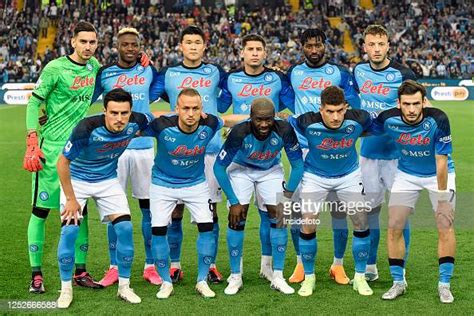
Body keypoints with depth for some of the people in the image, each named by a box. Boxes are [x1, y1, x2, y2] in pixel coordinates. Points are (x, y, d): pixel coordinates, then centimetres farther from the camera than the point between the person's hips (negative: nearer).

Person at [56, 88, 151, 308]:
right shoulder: (87, 129, -34)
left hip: (108, 181, 4)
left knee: (125, 228, -7)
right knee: (70, 230, -15)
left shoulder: (136, 122, -21)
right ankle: (66, 288, 3)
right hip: (76, 180, -3)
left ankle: (124, 286, 9)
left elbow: (154, 120, 6)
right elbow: (63, 162, -23)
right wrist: (71, 199, -17)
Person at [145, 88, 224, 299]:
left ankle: (202, 281, 11)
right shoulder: (162, 126, -29)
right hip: (163, 184, -1)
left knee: (207, 227, -6)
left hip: (196, 183, 2)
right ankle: (166, 282, 14)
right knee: (158, 230, -5)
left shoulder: (209, 124, -22)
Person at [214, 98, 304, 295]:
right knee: (237, 218, -11)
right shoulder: (240, 133, -35)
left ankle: (277, 276, 3)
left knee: (279, 216, -7)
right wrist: (233, 201, -21)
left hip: (271, 170, 2)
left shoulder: (284, 131, -31)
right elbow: (219, 167, -23)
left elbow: (297, 165, -15)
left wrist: (288, 196, -20)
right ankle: (235, 276, 2)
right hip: (241, 169, -2)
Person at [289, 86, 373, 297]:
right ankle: (309, 277, 13)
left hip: (348, 175, 2)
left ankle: (360, 277, 16)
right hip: (315, 176, -1)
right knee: (307, 226, -8)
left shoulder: (358, 119, -25)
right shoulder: (308, 123, -29)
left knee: (362, 224, -2)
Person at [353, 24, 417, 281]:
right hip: (368, 151, 4)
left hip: (397, 152, -4)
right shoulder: (358, 70, 4)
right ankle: (370, 267, 23)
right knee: (370, 209, 11)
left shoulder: (402, 74, -9)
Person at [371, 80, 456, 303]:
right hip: (406, 175, 2)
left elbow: (441, 161, -25)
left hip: (438, 174, -2)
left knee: (445, 227, -11)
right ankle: (398, 282, 11)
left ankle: (444, 285, 3)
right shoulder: (388, 119, -21)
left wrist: (442, 197, -21)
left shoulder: (438, 120, -29)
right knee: (394, 227, -5)